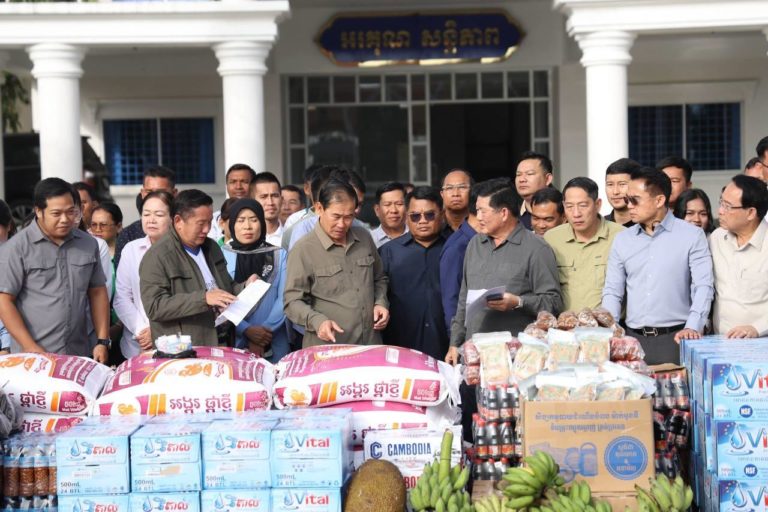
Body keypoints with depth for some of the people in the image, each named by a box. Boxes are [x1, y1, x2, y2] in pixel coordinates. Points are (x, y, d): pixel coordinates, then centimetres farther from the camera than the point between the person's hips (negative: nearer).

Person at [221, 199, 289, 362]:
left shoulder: (279, 255, 7)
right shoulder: (222, 256, 2)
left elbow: (284, 298, 1)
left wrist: (266, 330, -11)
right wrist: (247, 330, -15)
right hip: (233, 341, -1)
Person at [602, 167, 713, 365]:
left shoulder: (691, 235, -1)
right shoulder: (622, 239, 10)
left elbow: (703, 286, -7)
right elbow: (612, 291, 10)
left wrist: (693, 327, -21)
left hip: (675, 338, -3)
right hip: (633, 339, 3)